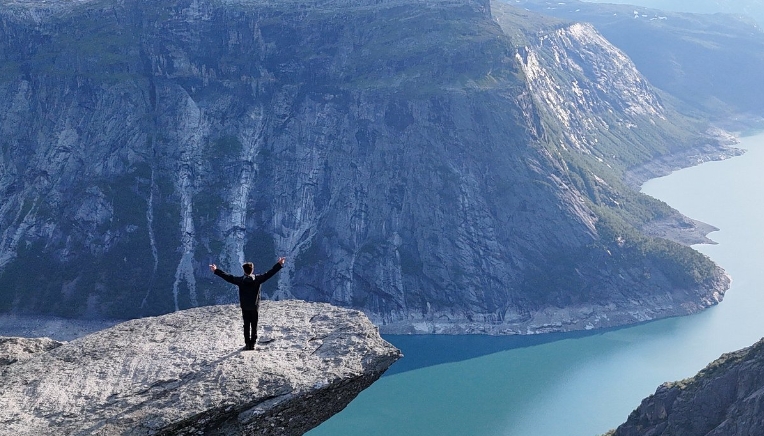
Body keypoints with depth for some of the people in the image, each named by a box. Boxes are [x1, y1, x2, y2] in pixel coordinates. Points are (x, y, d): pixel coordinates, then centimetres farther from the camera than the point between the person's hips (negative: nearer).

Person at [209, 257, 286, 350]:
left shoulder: (240, 280, -8)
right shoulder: (257, 279, -8)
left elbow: (228, 277, -4)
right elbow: (269, 274, -8)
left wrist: (216, 271, 4)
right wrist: (279, 265, -4)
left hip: (245, 307, 0)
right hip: (255, 307, 0)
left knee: (246, 326, 7)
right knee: (254, 326, 7)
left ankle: (247, 344, 5)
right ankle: (252, 344, 5)